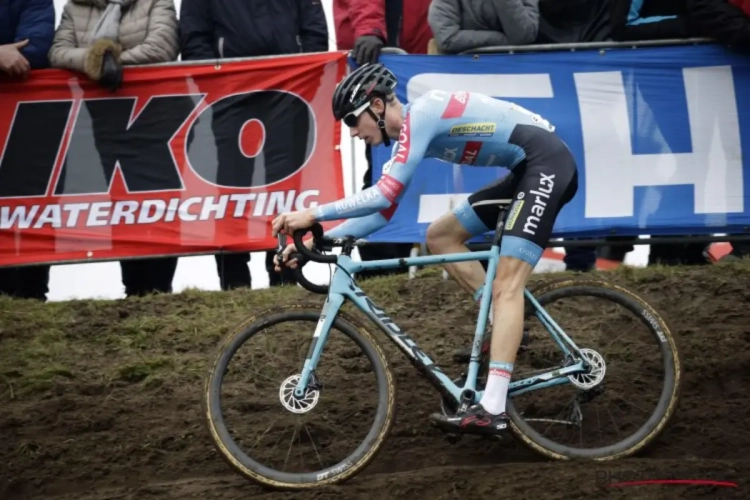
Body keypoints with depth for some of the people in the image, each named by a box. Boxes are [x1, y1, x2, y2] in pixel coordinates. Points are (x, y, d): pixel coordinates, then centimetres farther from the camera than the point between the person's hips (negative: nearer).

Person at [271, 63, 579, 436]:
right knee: (440, 236, 13)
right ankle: (507, 328, 12)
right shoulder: (409, 133, 14)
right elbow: (381, 210, 16)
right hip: (527, 171, 10)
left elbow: (384, 196, -23)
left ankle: (491, 409, -26)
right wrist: (319, 240, 8)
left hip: (547, 163, -10)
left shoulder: (420, 115, -16)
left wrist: (312, 215, -19)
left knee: (507, 282, -18)